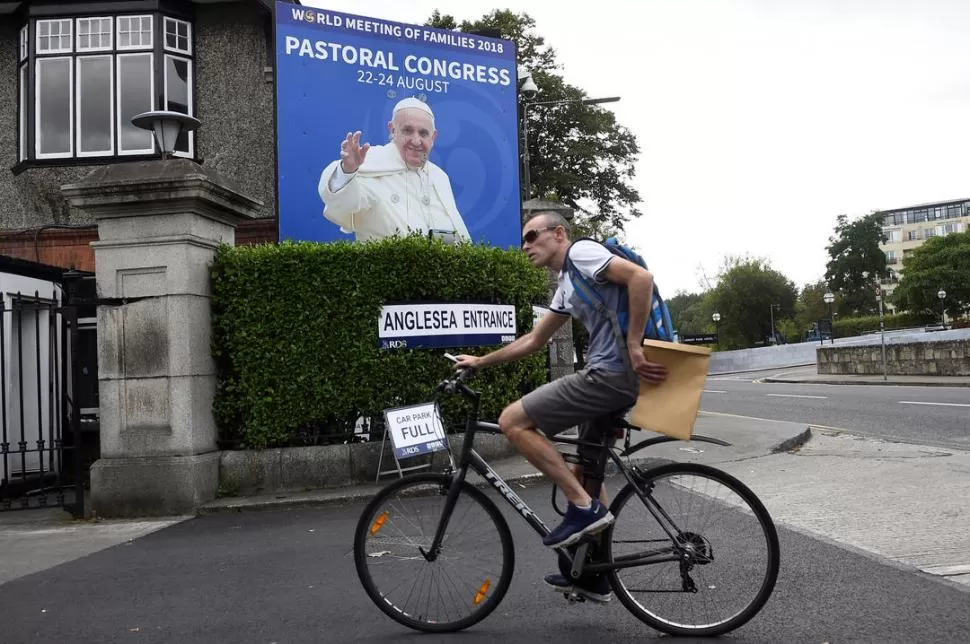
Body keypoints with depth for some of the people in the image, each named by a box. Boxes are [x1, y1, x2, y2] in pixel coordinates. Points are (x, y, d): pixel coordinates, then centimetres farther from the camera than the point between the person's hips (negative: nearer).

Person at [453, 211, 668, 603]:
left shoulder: (582, 252, -4)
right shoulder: (567, 287, 24)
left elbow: (641, 277, -19)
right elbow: (533, 341, 31)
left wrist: (634, 347, -21)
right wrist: (481, 362, 33)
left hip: (611, 373, -10)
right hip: (616, 378, 10)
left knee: (513, 421, -8)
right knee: (587, 468, 20)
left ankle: (583, 507, -6)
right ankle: (594, 575, 30)